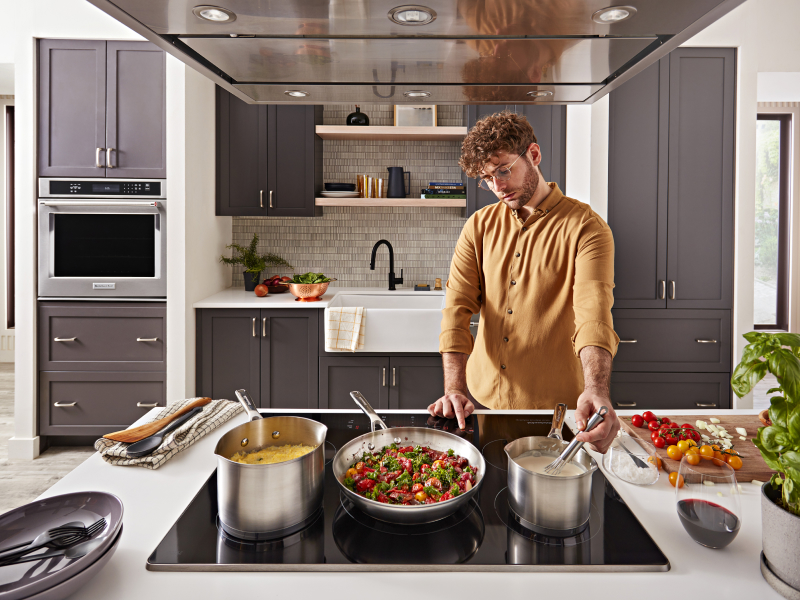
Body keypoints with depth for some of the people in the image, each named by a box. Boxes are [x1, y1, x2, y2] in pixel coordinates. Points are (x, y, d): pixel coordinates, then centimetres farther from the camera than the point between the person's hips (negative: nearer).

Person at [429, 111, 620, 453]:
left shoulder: (585, 227, -10)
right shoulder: (480, 226, 2)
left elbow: (594, 313, -25)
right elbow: (458, 305, -7)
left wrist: (596, 390, -42)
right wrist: (454, 388, -20)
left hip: (555, 407, -3)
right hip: (483, 397, 4)